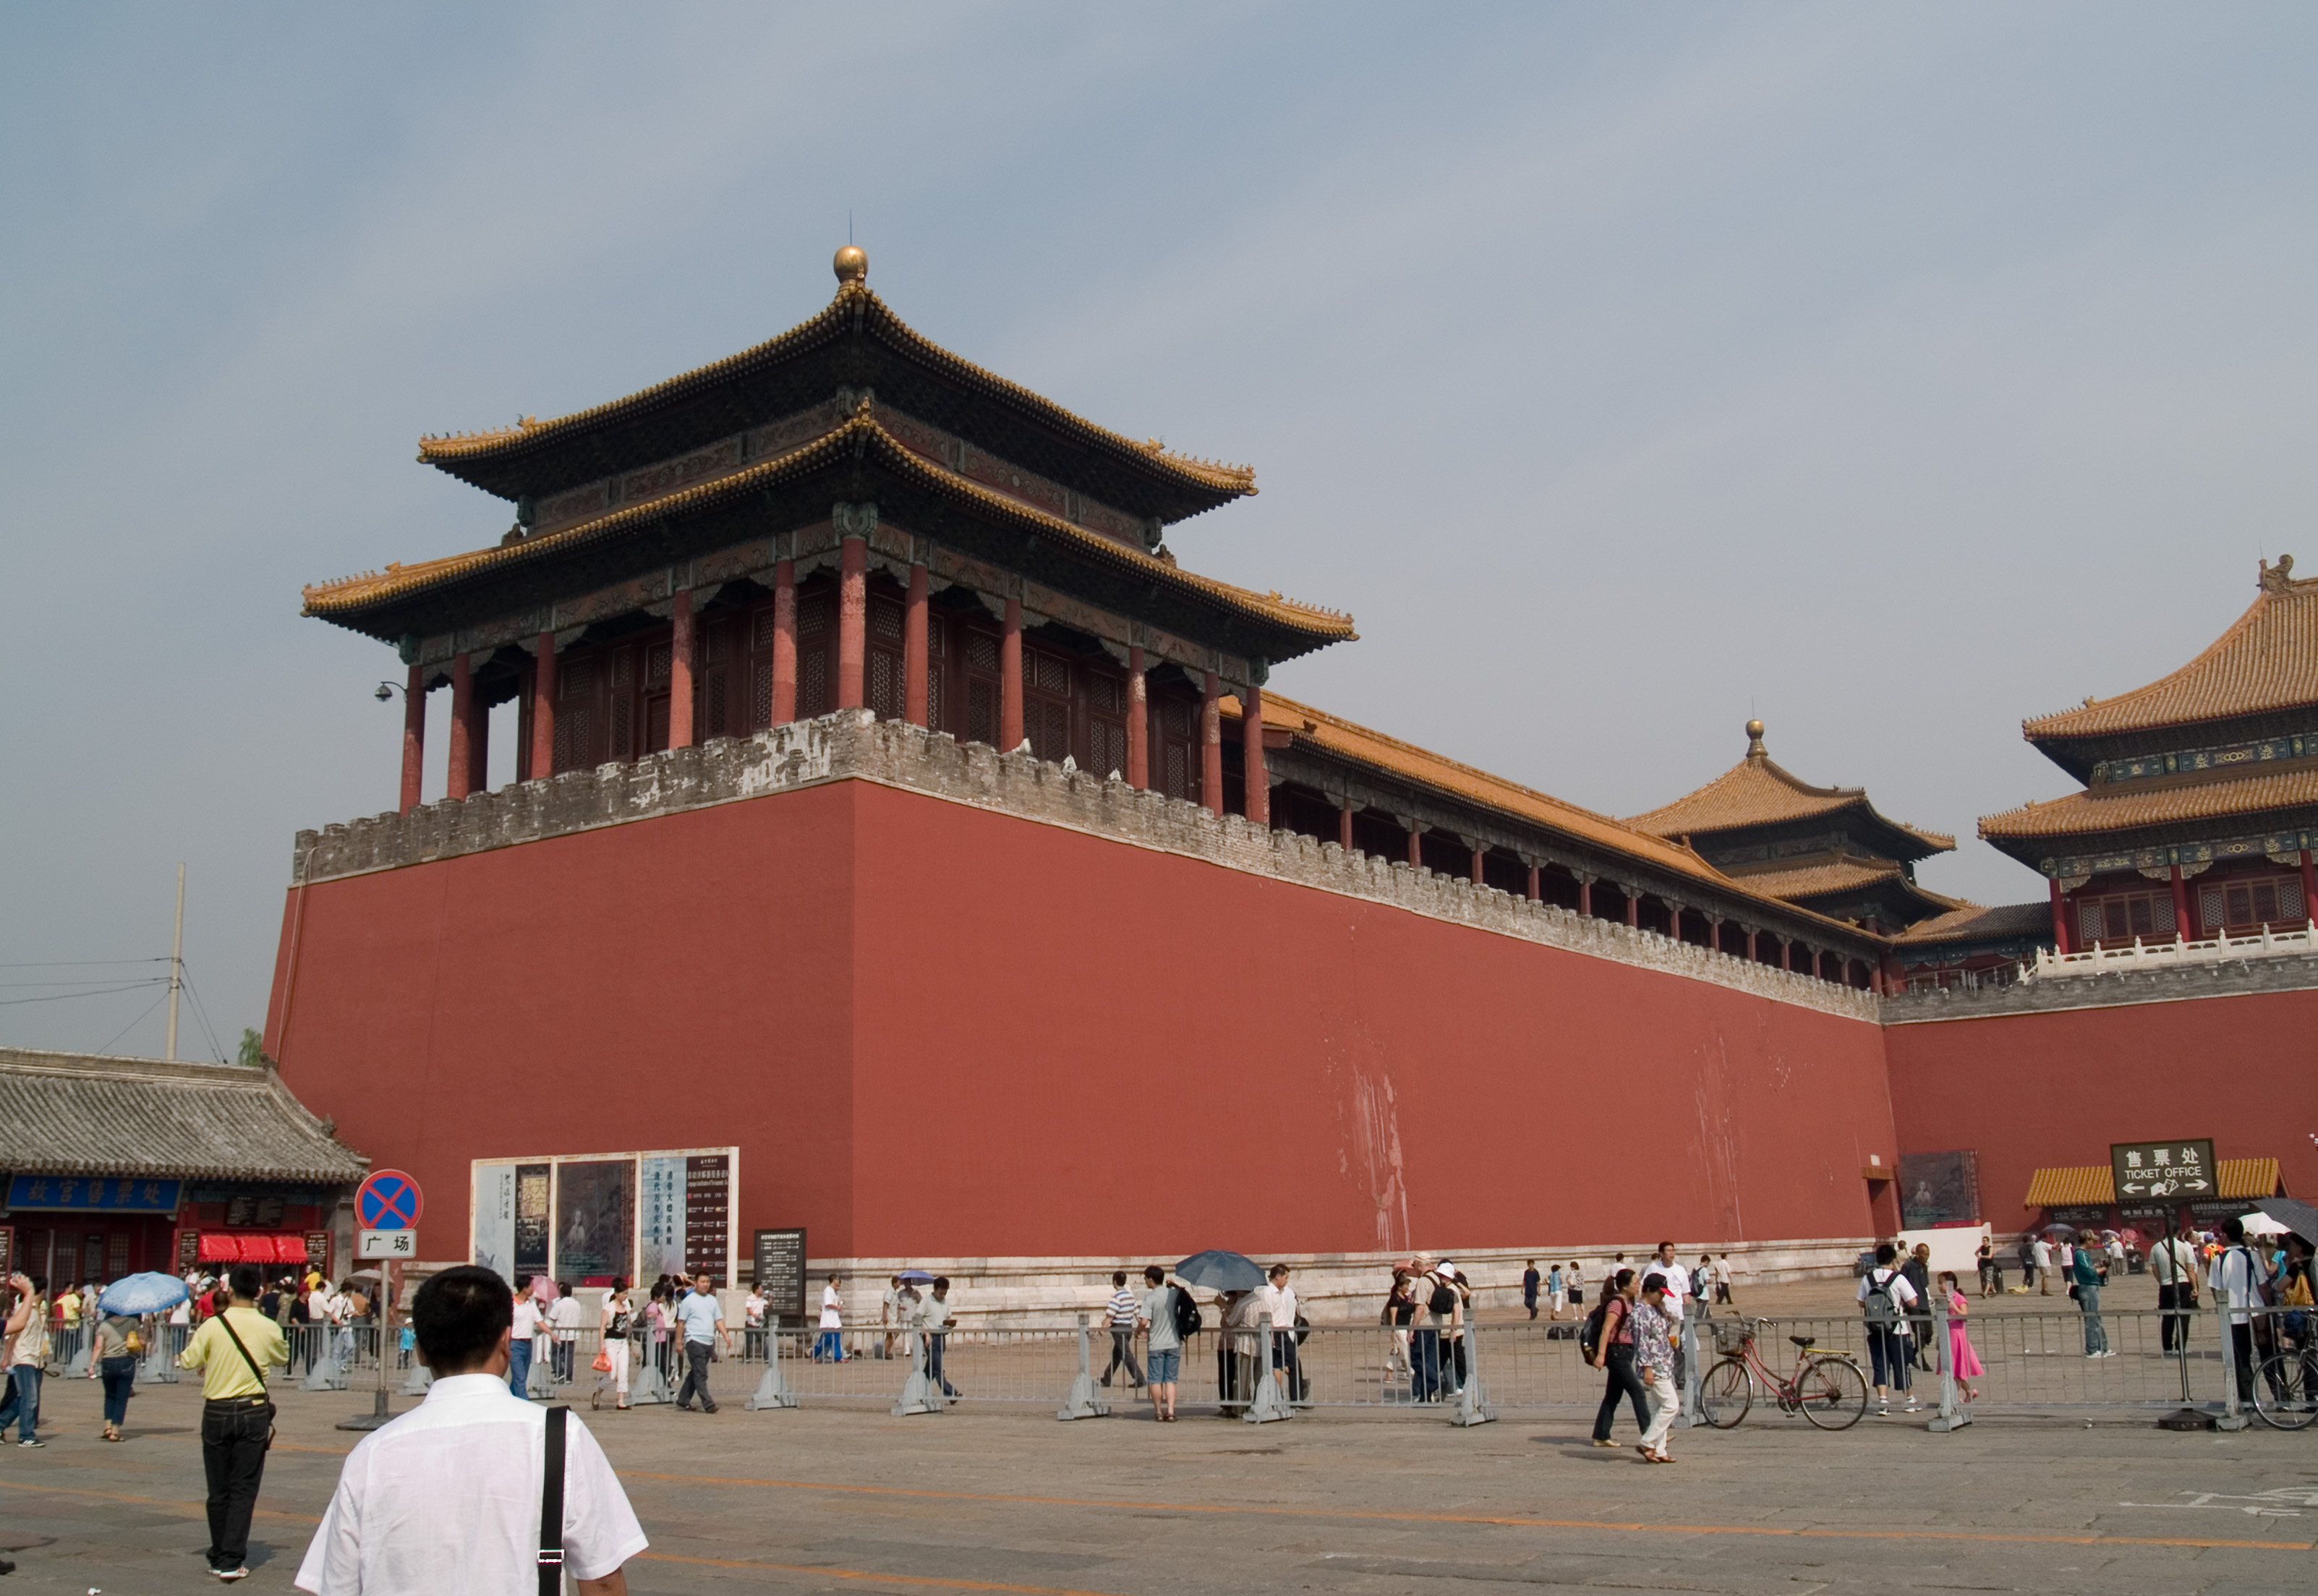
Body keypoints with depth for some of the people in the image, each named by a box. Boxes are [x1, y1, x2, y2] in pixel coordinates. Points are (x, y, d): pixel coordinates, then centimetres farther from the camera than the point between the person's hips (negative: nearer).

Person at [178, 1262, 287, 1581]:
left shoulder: (212, 1326, -8)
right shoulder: (269, 1329, -5)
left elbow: (189, 1361, 0)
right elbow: (282, 1358, 13)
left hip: (217, 1413, 0)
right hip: (253, 1412, 0)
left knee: (218, 1490, 12)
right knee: (244, 1489, 3)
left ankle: (219, 1558, 19)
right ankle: (233, 1561, -2)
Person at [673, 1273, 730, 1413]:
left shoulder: (712, 1300, 14)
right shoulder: (688, 1300, -1)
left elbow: (719, 1320, 15)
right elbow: (681, 1322, 0)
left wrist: (726, 1336, 3)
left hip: (709, 1342, 6)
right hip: (695, 1341, -6)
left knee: (695, 1374, 12)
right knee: (700, 1374, -9)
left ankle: (683, 1401, 21)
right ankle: (708, 1404, -12)